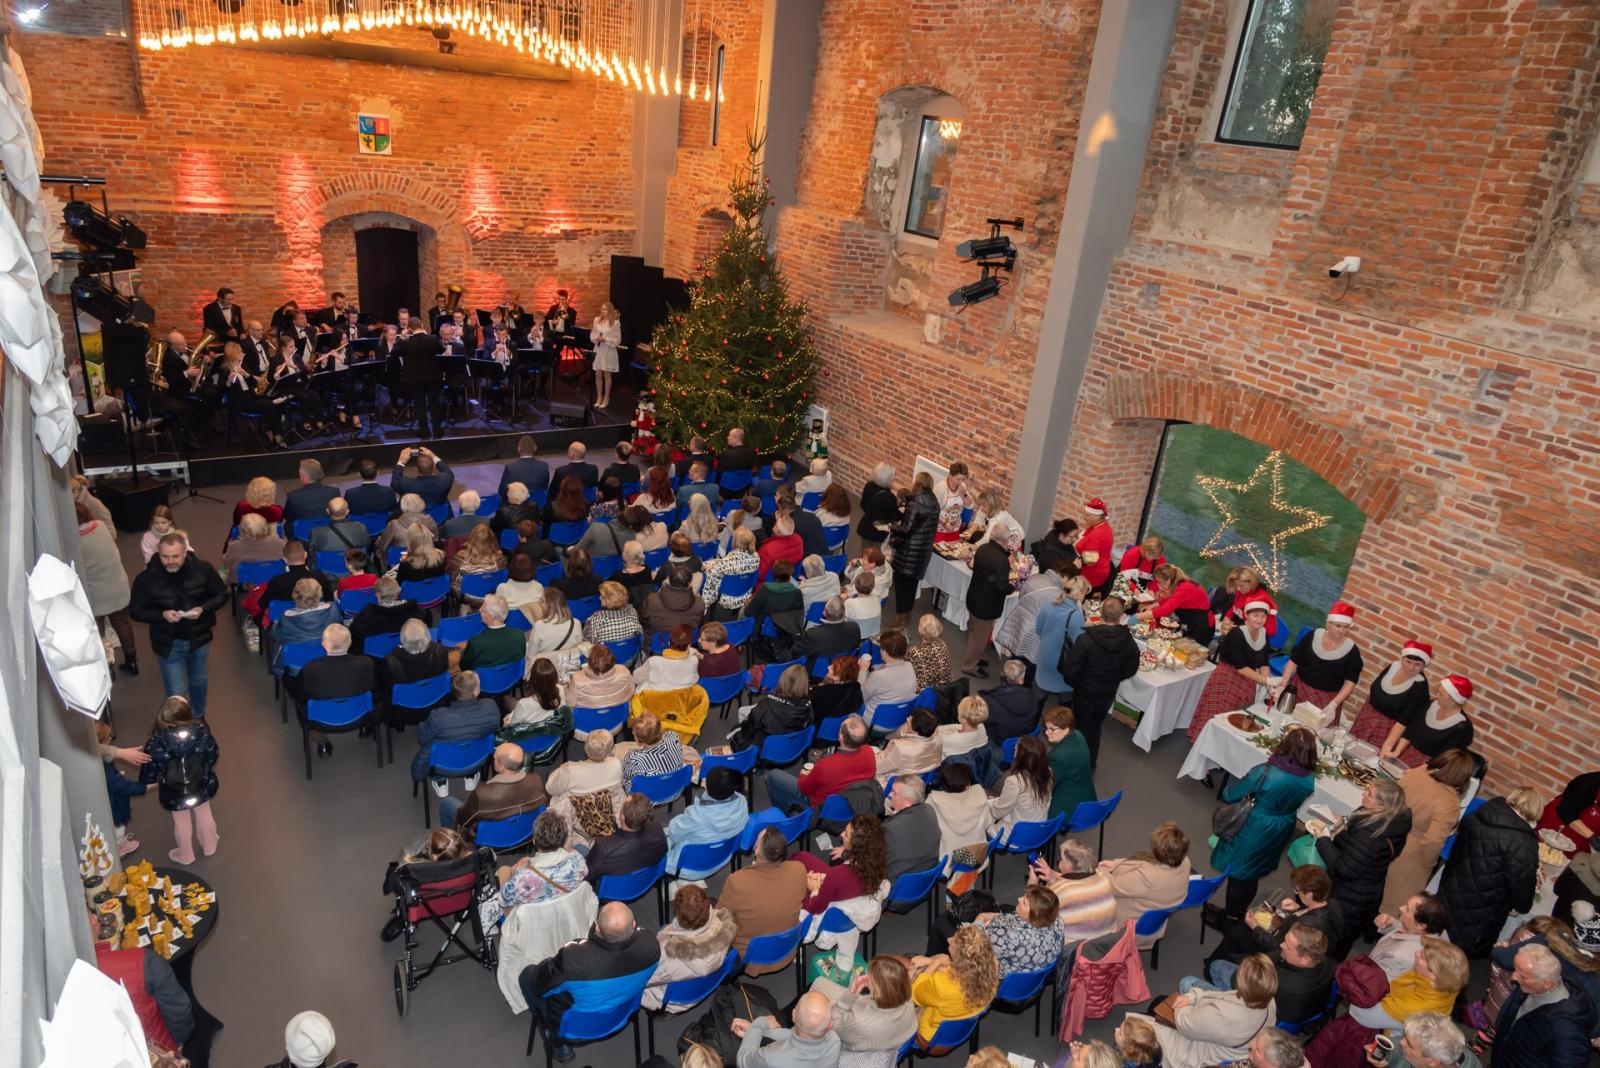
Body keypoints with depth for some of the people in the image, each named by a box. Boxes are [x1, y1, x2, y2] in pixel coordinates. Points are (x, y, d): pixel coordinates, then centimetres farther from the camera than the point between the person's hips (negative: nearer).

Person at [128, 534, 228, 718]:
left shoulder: (202, 569, -16)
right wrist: (162, 615, -27)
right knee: (176, 693, 1)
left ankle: (198, 718, 50)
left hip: (198, 638, 2)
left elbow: (222, 595, -4)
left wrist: (203, 609, -23)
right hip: (168, 643, -2)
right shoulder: (146, 578, -19)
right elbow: (135, 611, -9)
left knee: (198, 682, 25)